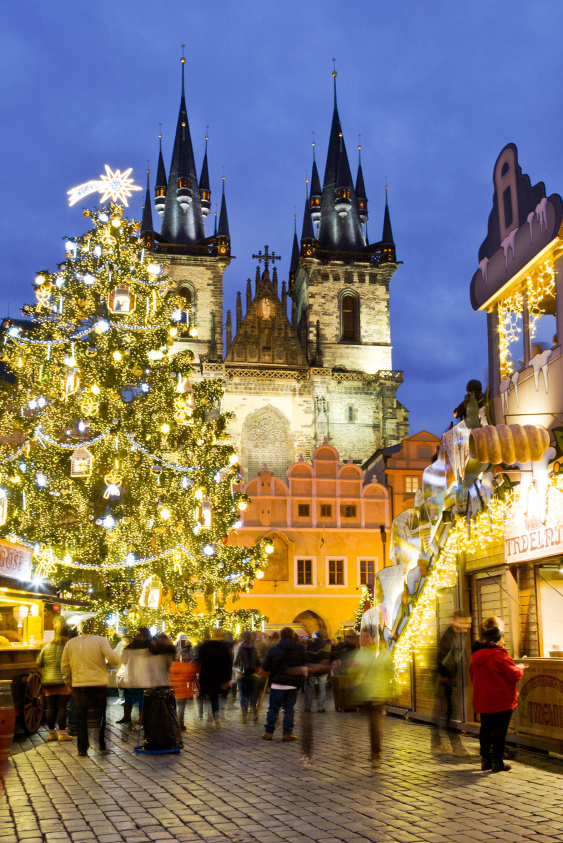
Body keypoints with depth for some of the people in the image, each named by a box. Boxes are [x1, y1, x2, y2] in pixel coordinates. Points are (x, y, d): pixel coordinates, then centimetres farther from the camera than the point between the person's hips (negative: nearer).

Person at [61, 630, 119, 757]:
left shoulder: (70, 643, 4)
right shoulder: (100, 640, -6)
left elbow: (64, 665, 8)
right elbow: (112, 658, -17)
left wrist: (68, 682, 18)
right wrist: (107, 664, 5)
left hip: (78, 685, 2)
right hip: (99, 683, -2)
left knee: (81, 716, 9)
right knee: (101, 715, 12)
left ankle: (82, 749, 8)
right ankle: (102, 745, 16)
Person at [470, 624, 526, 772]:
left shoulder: (476, 656, 7)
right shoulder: (500, 656, -17)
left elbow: (472, 676, 16)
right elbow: (514, 676, -14)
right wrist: (520, 668, 6)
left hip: (482, 701, 7)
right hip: (501, 700, -7)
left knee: (485, 729, 14)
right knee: (500, 730, 0)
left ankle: (485, 759, 19)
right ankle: (497, 761, 3)